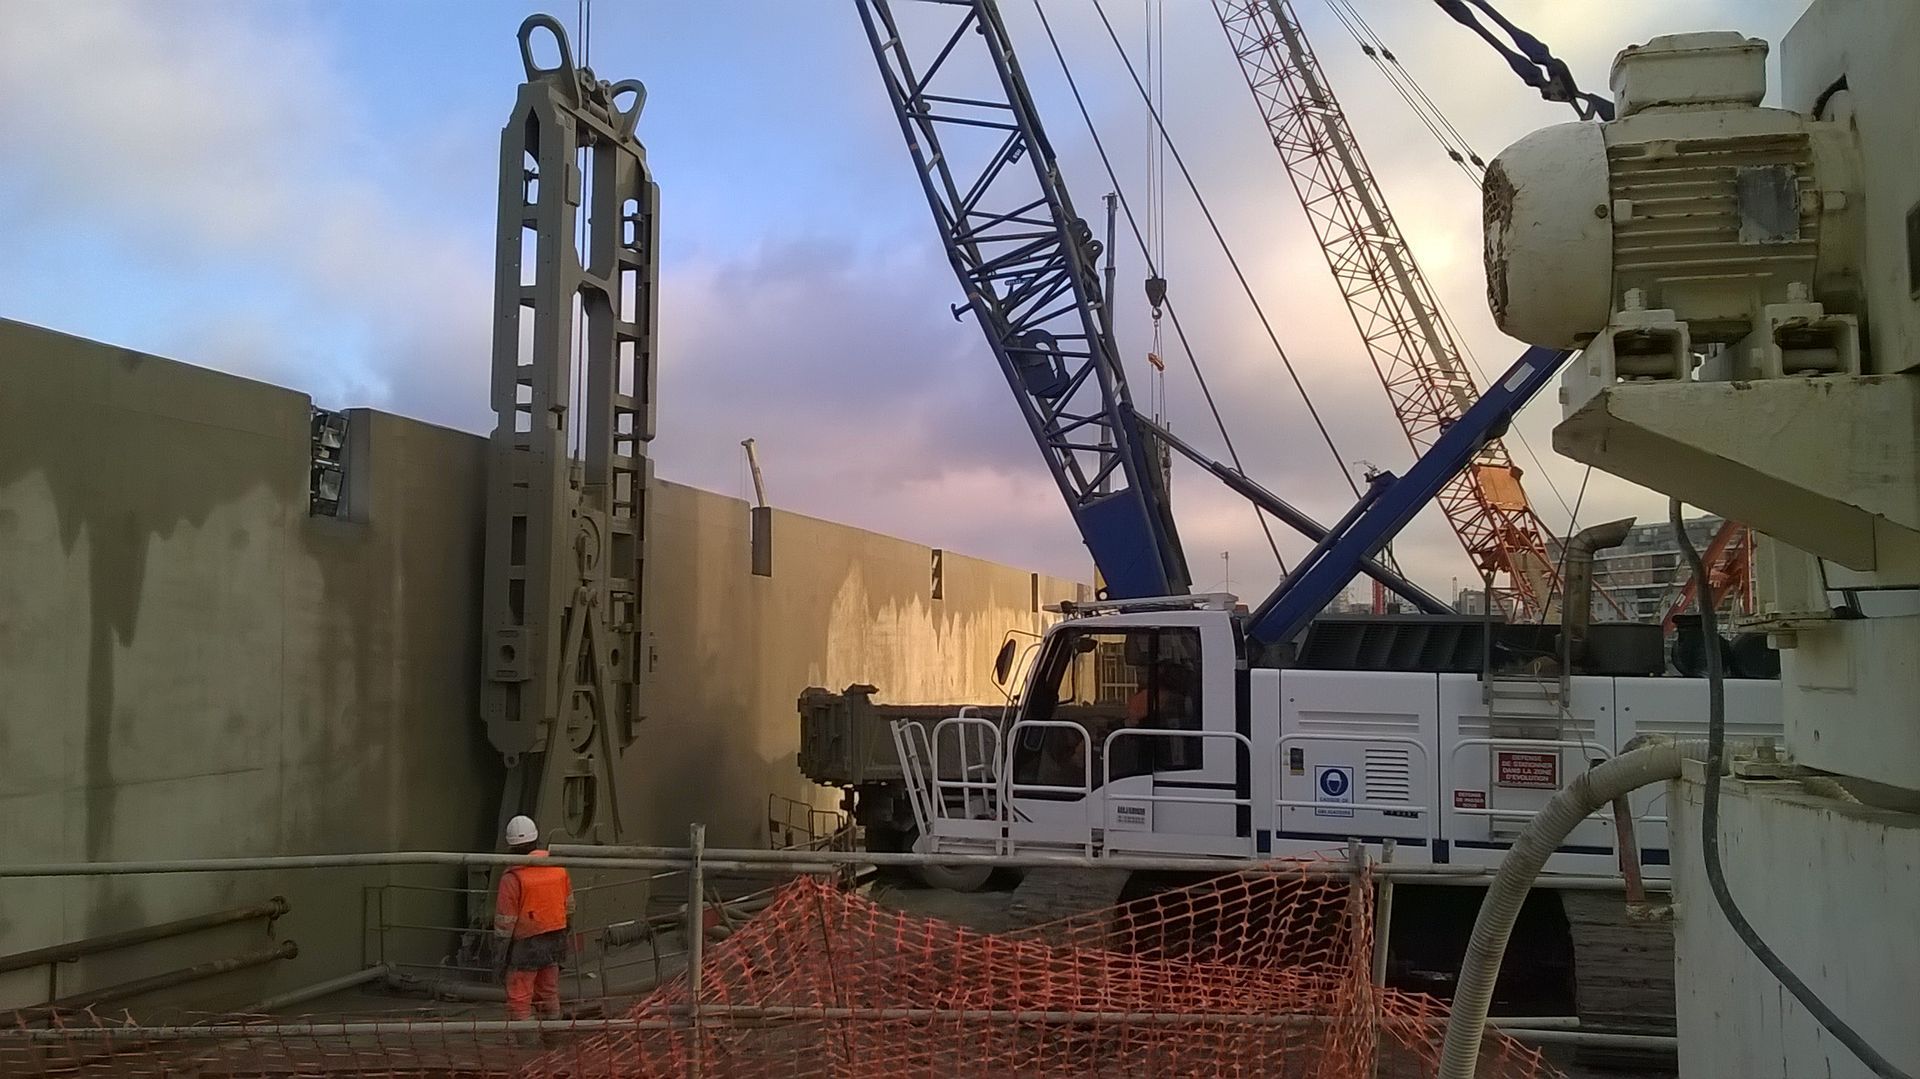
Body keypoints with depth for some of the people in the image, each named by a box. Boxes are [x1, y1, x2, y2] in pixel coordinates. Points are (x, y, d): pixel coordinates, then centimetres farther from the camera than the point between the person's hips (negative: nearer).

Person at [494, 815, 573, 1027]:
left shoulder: (512, 877, -17)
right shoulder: (557, 866, 1)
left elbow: (505, 920, -13)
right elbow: (568, 904, 11)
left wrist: (500, 948, -3)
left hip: (526, 944, -6)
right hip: (555, 938, 6)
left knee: (519, 1000, 1)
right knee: (549, 995, 19)